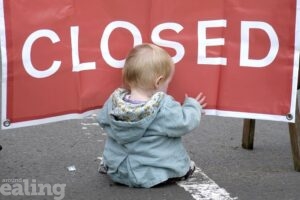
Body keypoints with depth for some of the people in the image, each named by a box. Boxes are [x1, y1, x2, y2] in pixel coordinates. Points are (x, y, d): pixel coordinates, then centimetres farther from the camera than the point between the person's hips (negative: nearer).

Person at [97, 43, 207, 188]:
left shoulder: (113, 101, -8)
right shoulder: (165, 108, -25)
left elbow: (102, 119, 9)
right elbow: (184, 124, -15)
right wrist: (193, 106, 4)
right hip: (156, 174, -5)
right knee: (189, 167, 18)